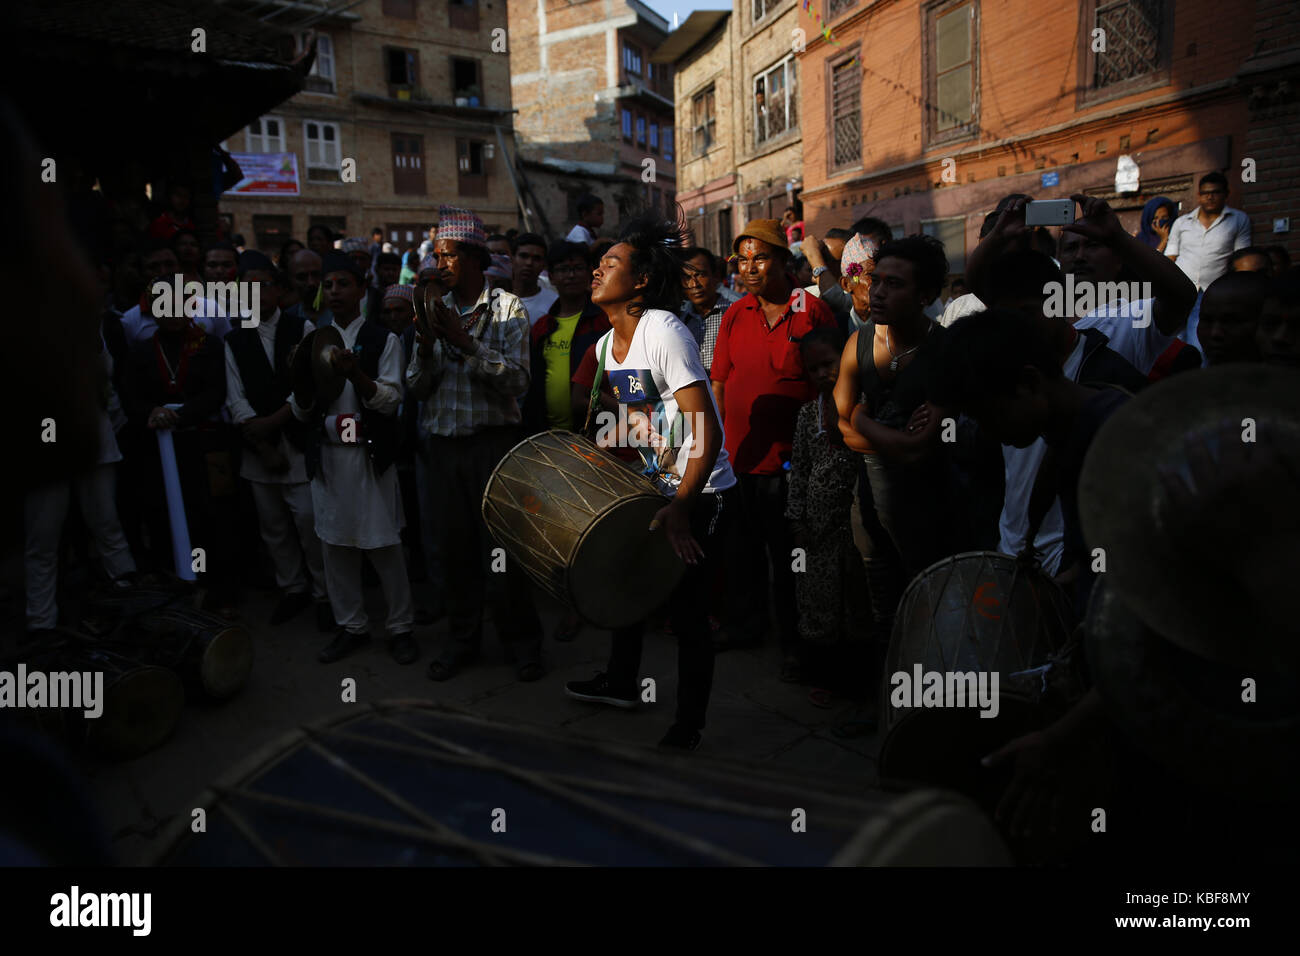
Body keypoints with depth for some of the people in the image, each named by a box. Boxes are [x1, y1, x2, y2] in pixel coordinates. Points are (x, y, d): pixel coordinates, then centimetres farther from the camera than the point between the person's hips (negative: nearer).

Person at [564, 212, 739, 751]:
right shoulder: (607, 345, 6)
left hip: (700, 494, -9)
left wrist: (680, 507, -32)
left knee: (686, 610, -2)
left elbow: (706, 432, -27)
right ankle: (621, 682, 43)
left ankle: (688, 727, 16)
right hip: (651, 485, 9)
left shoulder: (663, 332, -21)